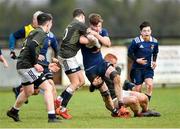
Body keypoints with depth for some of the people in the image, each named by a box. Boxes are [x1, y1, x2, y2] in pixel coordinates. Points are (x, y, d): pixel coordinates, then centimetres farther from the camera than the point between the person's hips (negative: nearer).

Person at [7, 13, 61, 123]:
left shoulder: (34, 32, 16)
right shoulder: (41, 34, -14)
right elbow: (31, 46, -29)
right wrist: (35, 64, -22)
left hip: (22, 65, 10)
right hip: (27, 66, -10)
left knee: (28, 91, 29)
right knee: (48, 88, -12)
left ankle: (13, 111, 47)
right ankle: (52, 117, -17)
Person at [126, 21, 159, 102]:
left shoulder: (154, 42, -2)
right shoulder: (136, 41, -15)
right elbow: (130, 53, -5)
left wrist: (154, 61, 3)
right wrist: (136, 60, -19)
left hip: (148, 68, 3)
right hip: (137, 68, -3)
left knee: (150, 85, -18)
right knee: (138, 89, 0)